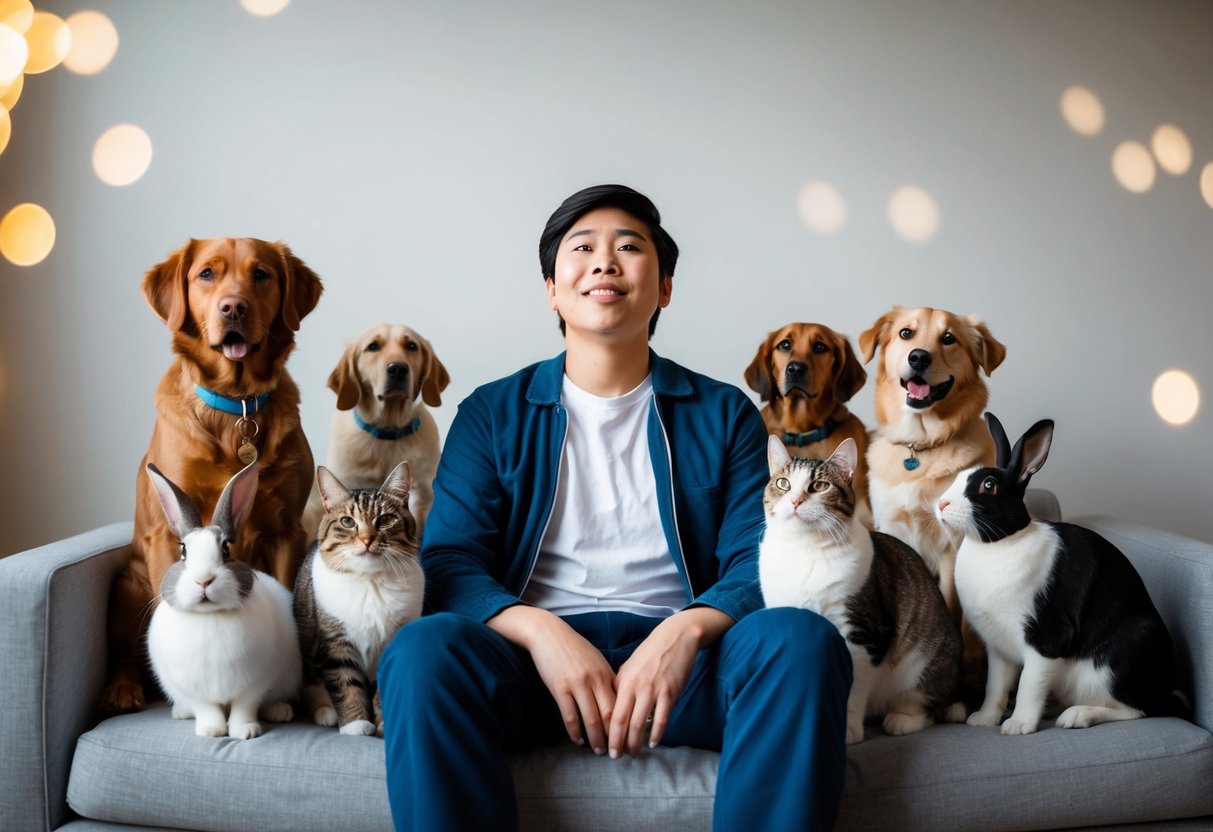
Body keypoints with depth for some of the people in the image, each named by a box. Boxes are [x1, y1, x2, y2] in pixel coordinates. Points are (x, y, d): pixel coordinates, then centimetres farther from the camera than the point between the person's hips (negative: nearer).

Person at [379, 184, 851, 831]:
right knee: (423, 649, -31)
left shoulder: (724, 415, 13)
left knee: (801, 639, -29)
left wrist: (687, 630, -20)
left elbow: (757, 563, 3)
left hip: (680, 655, 1)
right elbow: (448, 560, 2)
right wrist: (539, 631, -18)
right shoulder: (492, 414, 13)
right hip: (537, 652, 0)